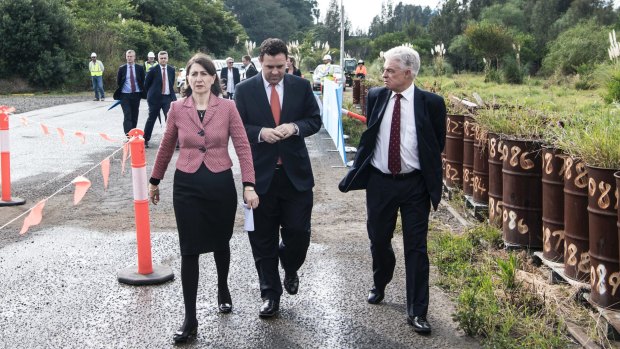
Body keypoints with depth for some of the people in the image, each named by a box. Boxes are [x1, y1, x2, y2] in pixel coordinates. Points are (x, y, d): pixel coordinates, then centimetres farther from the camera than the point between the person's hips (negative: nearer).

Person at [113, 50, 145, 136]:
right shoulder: (122, 68, 2)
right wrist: (119, 94, 6)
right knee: (127, 116, -11)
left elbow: (143, 81, 7)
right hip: (125, 95, -1)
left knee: (134, 116, 8)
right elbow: (118, 82, 8)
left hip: (136, 94, 2)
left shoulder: (140, 68, 3)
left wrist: (142, 92, 2)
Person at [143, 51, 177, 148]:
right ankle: (145, 140, 21)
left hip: (168, 97, 2)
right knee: (151, 119, 8)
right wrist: (151, 94, 10)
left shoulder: (171, 70, 5)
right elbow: (146, 84, 3)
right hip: (155, 98, -2)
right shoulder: (153, 70, -6)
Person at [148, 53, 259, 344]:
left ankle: (223, 290, 47)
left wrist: (249, 185, -15)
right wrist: (155, 181, 17)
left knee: (220, 243, 18)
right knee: (189, 251, 1)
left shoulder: (227, 107, -6)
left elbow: (243, 147, -7)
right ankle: (190, 319, 9)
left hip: (221, 183, 0)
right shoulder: (177, 108, -1)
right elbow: (166, 148, 10)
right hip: (187, 185, 0)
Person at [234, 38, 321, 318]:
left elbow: (315, 120, 6)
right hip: (261, 174, 0)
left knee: (298, 232, 2)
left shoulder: (301, 87, 3)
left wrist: (294, 127, -14)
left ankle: (290, 269, 35)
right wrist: (260, 133, -17)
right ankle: (270, 294, 21)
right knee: (263, 240, 7)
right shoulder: (245, 90, 0)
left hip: (296, 173, 1)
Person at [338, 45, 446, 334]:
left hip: (415, 184, -3)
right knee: (378, 240, 16)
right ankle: (380, 285, 44)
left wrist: (430, 178, 5)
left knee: (416, 247, 1)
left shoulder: (431, 103, -7)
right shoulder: (376, 96, 1)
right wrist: (358, 172, 7)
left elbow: (438, 145, 3)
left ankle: (417, 312, 9)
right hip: (379, 181, 3)